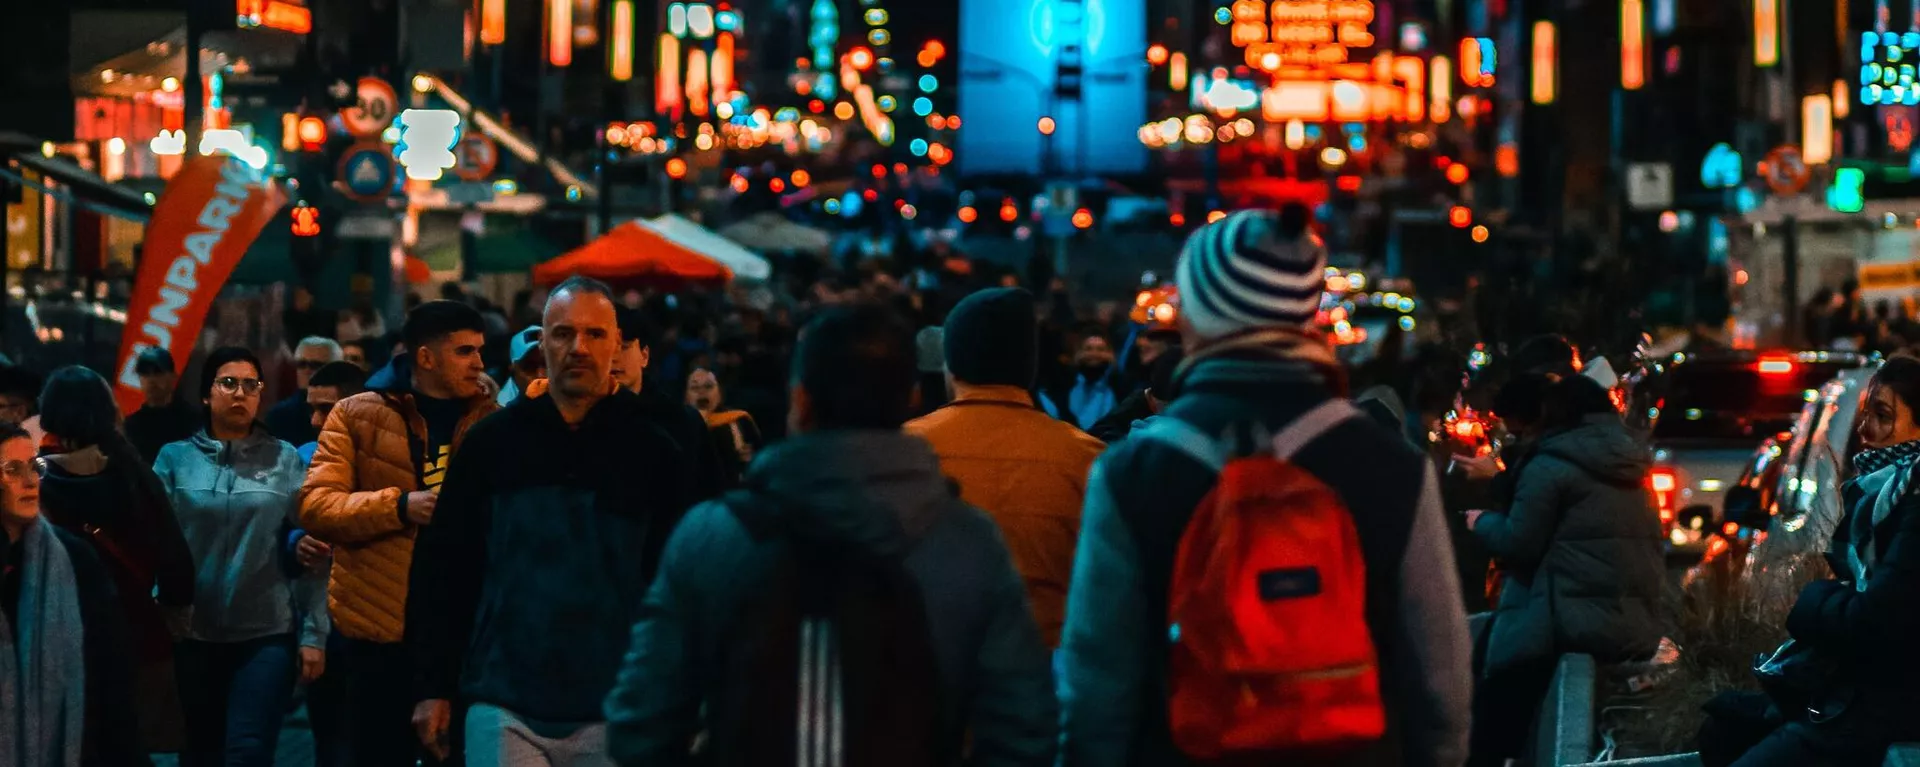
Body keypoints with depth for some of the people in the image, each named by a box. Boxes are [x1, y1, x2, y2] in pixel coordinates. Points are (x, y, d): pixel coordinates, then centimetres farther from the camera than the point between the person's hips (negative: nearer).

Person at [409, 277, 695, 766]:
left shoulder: (654, 454, 4)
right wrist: (434, 687, 4)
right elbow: (442, 566, 9)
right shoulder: (493, 442, 6)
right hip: (505, 711, 0)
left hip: (612, 719, 0)